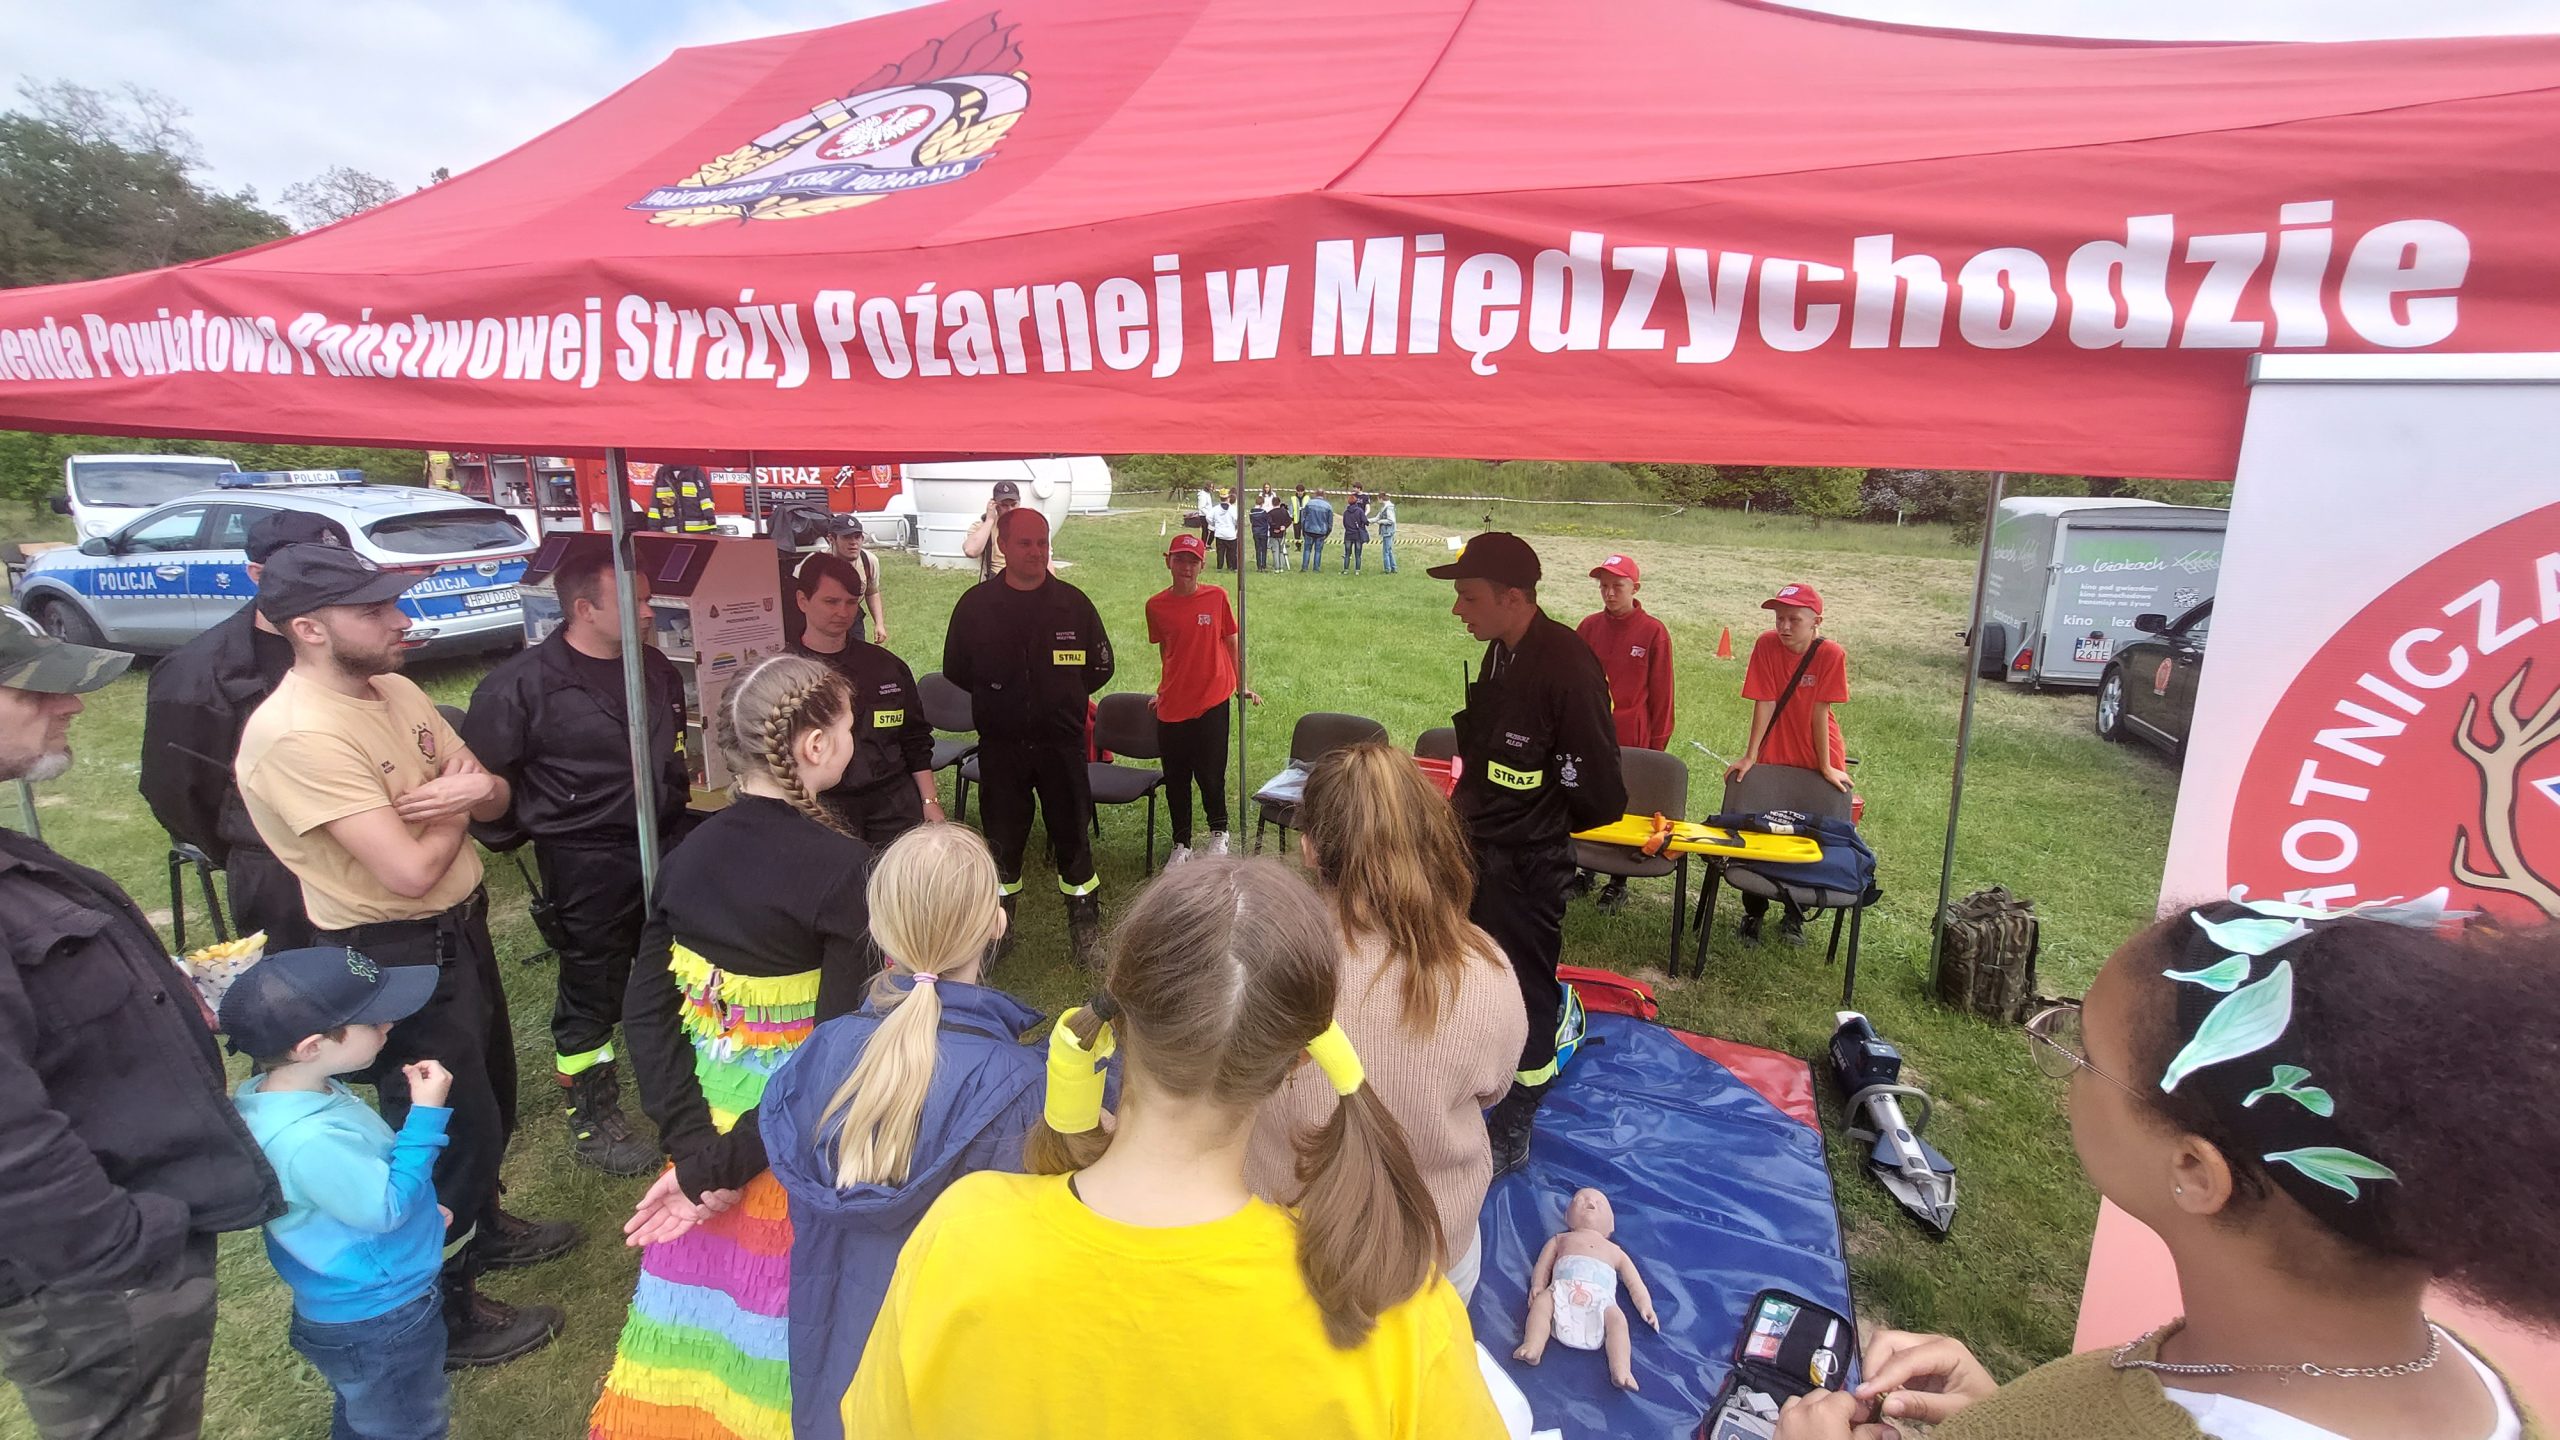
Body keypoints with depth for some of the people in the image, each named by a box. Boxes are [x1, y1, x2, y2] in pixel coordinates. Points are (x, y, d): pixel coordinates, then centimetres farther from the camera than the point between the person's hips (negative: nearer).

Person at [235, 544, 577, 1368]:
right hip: (391, 958, -9)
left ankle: (480, 1229, 51)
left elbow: (495, 800, 5)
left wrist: (475, 787, -18)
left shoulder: (397, 691, 1)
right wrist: (453, 805, -10)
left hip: (458, 930, 9)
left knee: (489, 1099, 26)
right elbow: (411, 871, -30)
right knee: (451, 1127, 7)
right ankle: (444, 1316, 28)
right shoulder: (299, 736, -27)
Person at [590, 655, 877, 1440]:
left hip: (710, 1103, 6)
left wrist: (695, 1147, -6)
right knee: (774, 1272, 17)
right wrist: (724, 1163, -17)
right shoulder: (840, 865, -22)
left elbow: (644, 1010, -3)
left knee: (709, 1252, 27)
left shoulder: (691, 850, -4)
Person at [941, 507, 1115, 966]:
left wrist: (1063, 695, 4)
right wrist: (1000, 697, 5)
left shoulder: (1073, 602, 0)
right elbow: (956, 669, 8)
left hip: (1062, 743, 0)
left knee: (1073, 838, 6)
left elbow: (1100, 667, 8)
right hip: (999, 746, 1)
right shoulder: (976, 604, 0)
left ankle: (1087, 929, 21)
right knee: (1002, 841, 11)